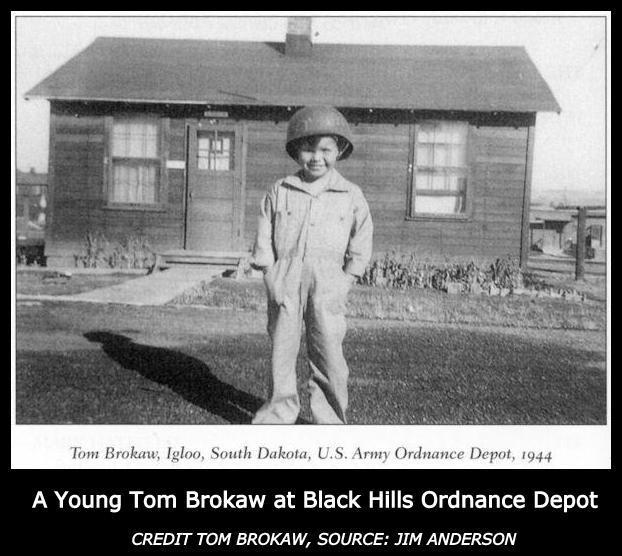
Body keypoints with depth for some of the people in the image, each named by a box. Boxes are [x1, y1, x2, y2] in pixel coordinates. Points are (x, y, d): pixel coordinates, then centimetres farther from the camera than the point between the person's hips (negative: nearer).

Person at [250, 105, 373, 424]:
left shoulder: (351, 196, 5)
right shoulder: (279, 192, 7)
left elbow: (362, 242, 8)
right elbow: (264, 236, 9)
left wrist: (347, 279, 1)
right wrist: (270, 272, 0)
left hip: (327, 281, -1)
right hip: (285, 279, 1)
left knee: (328, 351, -1)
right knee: (282, 346, 6)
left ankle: (330, 418, 11)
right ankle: (280, 409, 20)